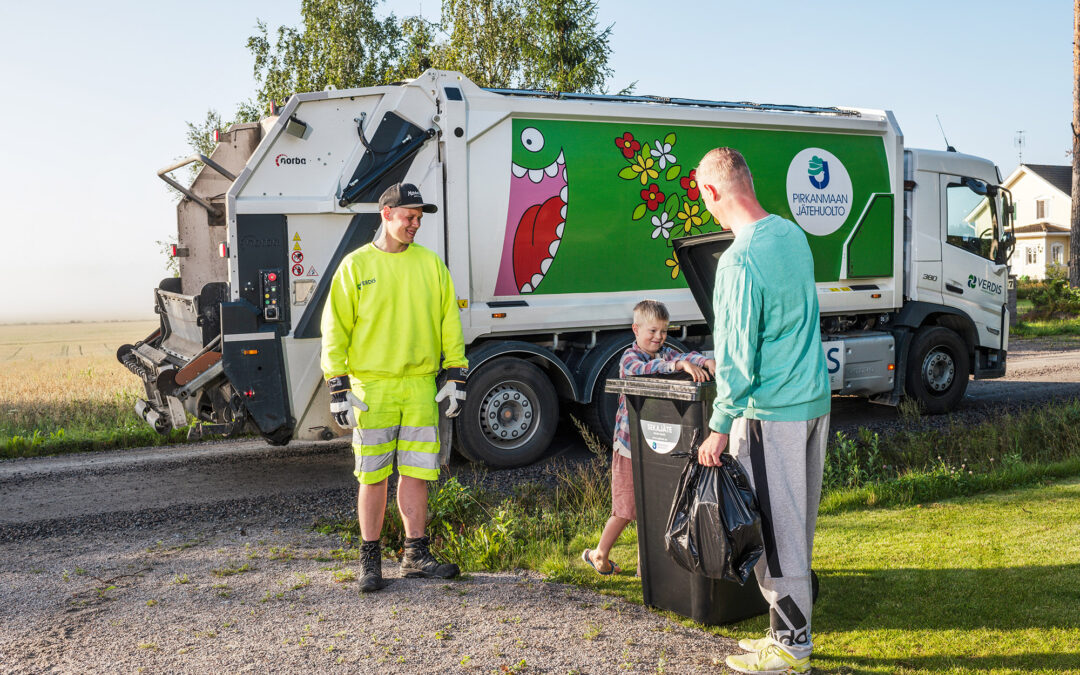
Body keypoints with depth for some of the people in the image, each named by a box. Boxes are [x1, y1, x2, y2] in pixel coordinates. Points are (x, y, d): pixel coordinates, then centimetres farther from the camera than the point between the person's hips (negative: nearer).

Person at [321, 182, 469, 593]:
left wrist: (456, 376, 4)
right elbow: (335, 329, 1)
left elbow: (449, 322, 10)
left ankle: (416, 556, 18)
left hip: (420, 385, 2)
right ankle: (370, 559, 16)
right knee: (373, 476, 3)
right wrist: (338, 389, -4)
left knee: (416, 473, 7)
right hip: (372, 386, -2)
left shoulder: (430, 263, 9)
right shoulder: (355, 266, 2)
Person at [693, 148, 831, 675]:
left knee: (773, 531, 2)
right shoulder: (793, 234, 9)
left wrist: (719, 426, -11)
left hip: (770, 413, -9)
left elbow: (739, 357, -19)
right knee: (796, 524, 16)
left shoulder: (740, 260, -19)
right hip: (814, 399, 9)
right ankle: (791, 631, 27)